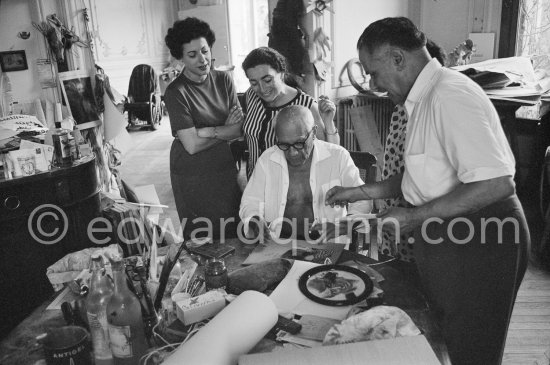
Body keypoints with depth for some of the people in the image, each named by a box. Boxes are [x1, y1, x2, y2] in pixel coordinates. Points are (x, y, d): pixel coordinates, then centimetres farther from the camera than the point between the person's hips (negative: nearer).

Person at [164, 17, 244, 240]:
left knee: (233, 234, 9)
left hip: (227, 170, 4)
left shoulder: (223, 80, 2)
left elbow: (241, 128, -4)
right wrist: (226, 129, -9)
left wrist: (209, 131, -17)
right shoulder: (176, 92, -12)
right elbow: (192, 145, -17)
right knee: (201, 239, 7)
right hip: (193, 179, -4)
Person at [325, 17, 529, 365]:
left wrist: (414, 216, -21)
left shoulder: (451, 95, -22)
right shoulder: (423, 98, 10)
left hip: (478, 245, -9)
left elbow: (495, 184, -29)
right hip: (442, 240, 9)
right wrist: (361, 191, 13)